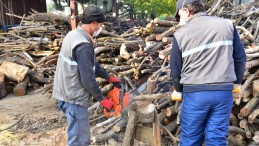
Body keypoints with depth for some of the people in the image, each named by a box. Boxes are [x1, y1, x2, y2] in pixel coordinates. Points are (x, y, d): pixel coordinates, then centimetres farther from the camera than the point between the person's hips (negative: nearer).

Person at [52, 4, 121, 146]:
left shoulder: (74, 34, 7)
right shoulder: (83, 46, -25)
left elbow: (91, 63, 16)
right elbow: (88, 79, -23)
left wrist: (109, 77, 19)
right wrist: (102, 100, -10)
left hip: (67, 93, 10)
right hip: (74, 98, -10)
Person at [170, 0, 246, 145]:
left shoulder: (181, 33, -2)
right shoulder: (227, 24, 2)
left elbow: (176, 68, 5)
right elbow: (240, 57, 6)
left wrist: (178, 90, 22)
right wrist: (237, 82, 22)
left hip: (194, 93, -1)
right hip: (224, 92, 2)